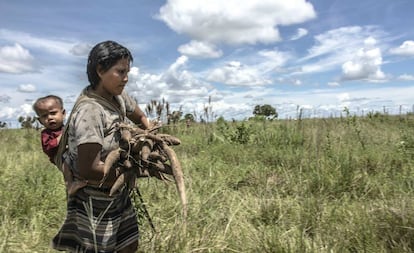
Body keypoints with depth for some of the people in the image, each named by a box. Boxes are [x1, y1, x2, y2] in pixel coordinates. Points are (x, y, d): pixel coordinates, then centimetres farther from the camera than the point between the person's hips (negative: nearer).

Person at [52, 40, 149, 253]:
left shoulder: (118, 96, -3)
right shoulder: (89, 111, -27)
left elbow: (140, 118, 17)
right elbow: (88, 169, -30)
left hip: (118, 194, 8)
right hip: (95, 201, -8)